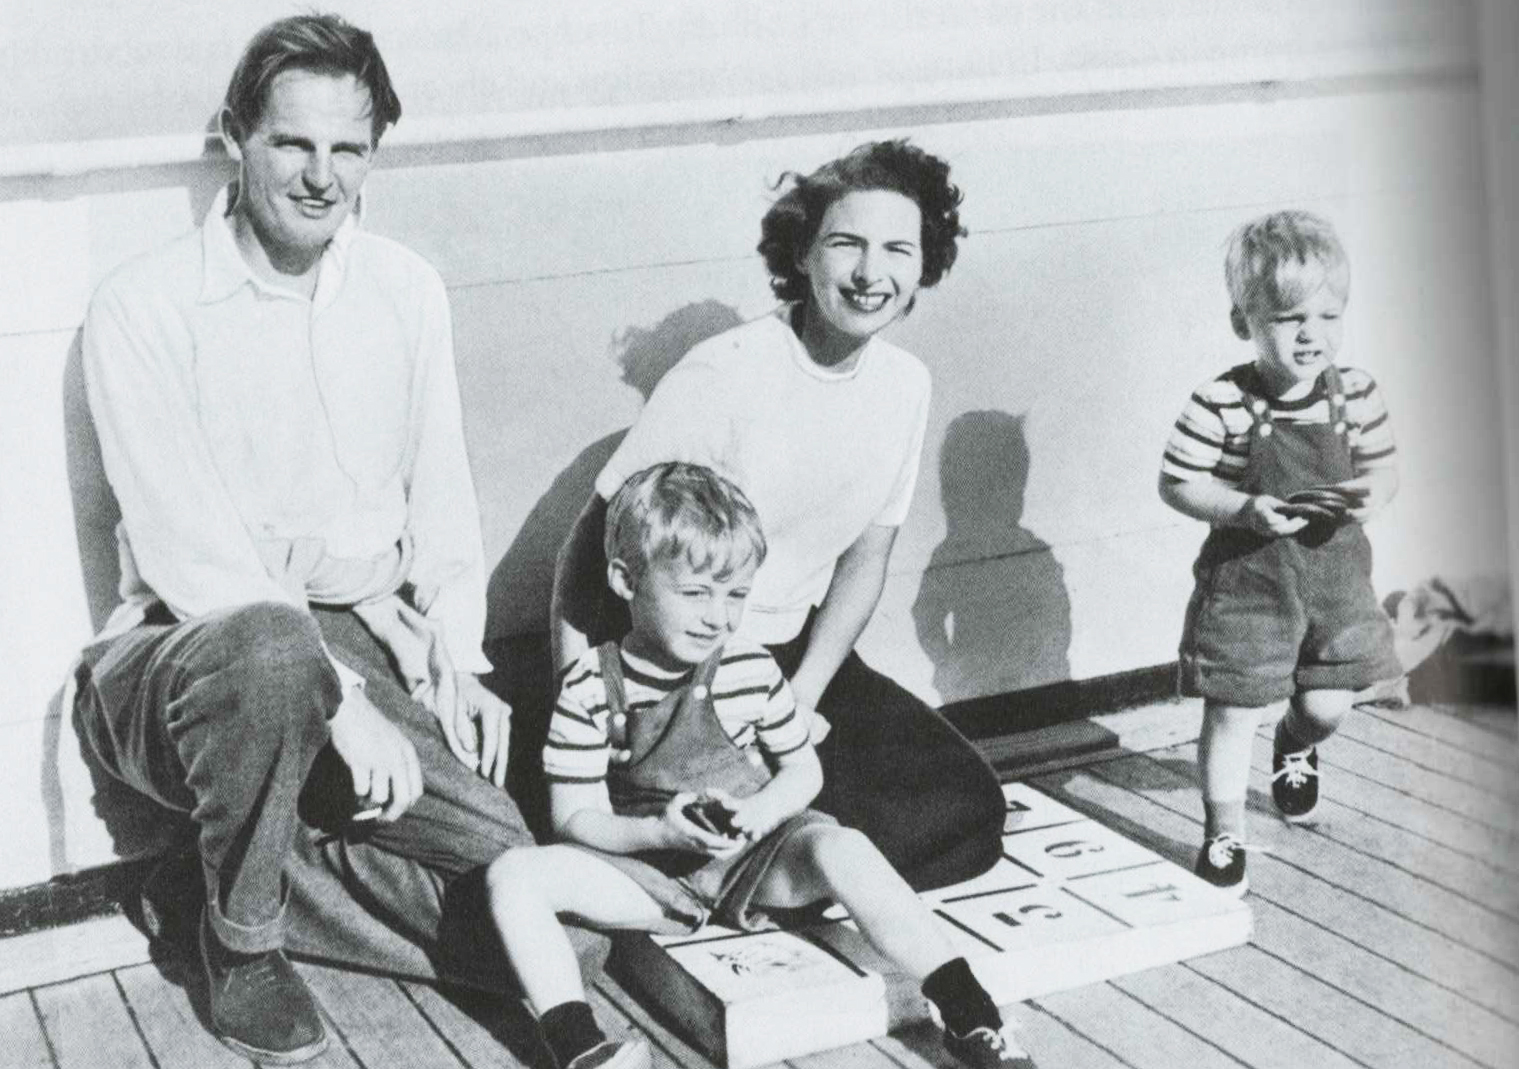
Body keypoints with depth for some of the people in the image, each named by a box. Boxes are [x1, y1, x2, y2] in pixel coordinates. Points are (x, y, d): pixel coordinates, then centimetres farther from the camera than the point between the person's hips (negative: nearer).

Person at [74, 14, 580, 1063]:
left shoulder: (406, 289, 7)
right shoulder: (144, 309, -10)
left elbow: (443, 493, 12)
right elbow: (190, 554, -17)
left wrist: (456, 654, -3)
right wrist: (339, 697, -23)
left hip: (363, 637, 4)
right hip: (189, 649, -4)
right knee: (272, 647, -42)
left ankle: (256, 870, 7)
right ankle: (242, 931, -14)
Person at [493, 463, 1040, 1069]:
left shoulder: (752, 671, -4)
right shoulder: (590, 689, -9)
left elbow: (804, 770, 8)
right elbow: (575, 818, -7)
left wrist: (759, 811, -15)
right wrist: (658, 832, -26)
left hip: (755, 858, 0)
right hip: (650, 869, 0)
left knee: (842, 849, -31)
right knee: (513, 875, -23)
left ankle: (969, 1016, -29)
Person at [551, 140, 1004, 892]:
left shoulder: (905, 385, -1)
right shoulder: (724, 376, -20)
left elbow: (865, 556, 8)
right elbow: (598, 538, -17)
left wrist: (802, 698, -5)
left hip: (795, 655, 7)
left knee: (969, 813, -3)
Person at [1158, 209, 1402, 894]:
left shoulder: (1355, 394, -5)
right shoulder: (1221, 405, -17)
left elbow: (1382, 465, 6)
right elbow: (1176, 483, -12)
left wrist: (1371, 496, -17)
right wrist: (1246, 510, -26)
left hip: (1334, 568, 4)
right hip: (1247, 578, -4)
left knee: (1328, 704, 13)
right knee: (1234, 710, 1)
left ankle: (1296, 743, 50)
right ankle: (1224, 834, 18)